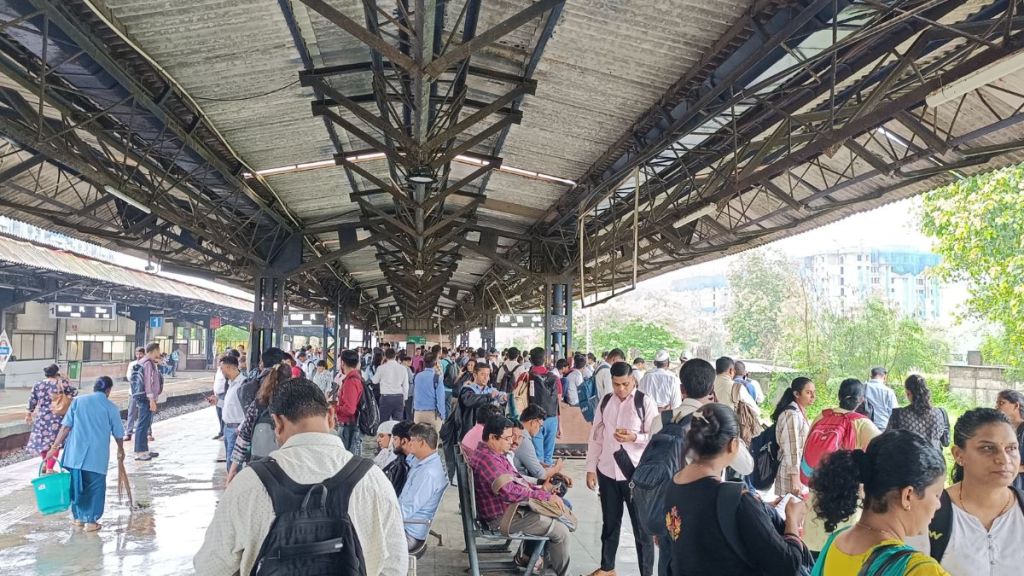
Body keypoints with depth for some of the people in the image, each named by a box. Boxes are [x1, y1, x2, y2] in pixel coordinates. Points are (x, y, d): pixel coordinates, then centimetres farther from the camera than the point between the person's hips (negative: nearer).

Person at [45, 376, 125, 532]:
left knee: (77, 485, 17)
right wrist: (120, 450, 27)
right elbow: (118, 434, 9)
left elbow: (66, 426, 0)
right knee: (95, 487, 8)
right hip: (97, 455, -3)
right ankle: (91, 521, 10)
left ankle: (78, 517, 28)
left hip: (75, 452, 3)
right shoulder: (111, 407, 2)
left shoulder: (78, 401, 6)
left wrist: (55, 447, 4)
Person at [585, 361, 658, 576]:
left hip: (636, 472, -4)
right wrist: (591, 468, 6)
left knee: (641, 525, 6)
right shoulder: (605, 401, 4)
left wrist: (635, 437, -26)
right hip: (607, 471, 4)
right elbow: (596, 436, 8)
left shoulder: (645, 402, -9)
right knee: (609, 523, 19)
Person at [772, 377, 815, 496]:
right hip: (794, 473, -9)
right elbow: (792, 450, -19)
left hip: (803, 472, 9)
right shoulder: (792, 415, -15)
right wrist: (795, 480, -21)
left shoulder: (801, 413, 14)